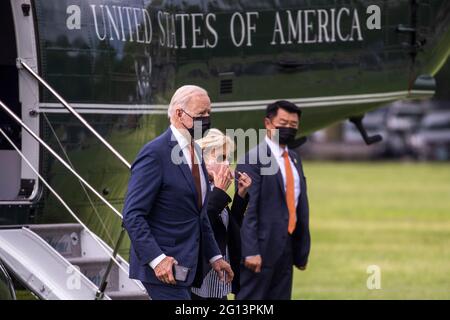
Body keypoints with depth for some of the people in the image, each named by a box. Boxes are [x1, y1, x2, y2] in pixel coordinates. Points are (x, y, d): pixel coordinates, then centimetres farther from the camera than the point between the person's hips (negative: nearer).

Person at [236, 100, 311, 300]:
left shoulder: (294, 159, 16)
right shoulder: (252, 160, -11)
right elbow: (246, 209, -16)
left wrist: (302, 250, 16)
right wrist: (251, 252, -21)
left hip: (286, 248, 8)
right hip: (262, 248, -8)